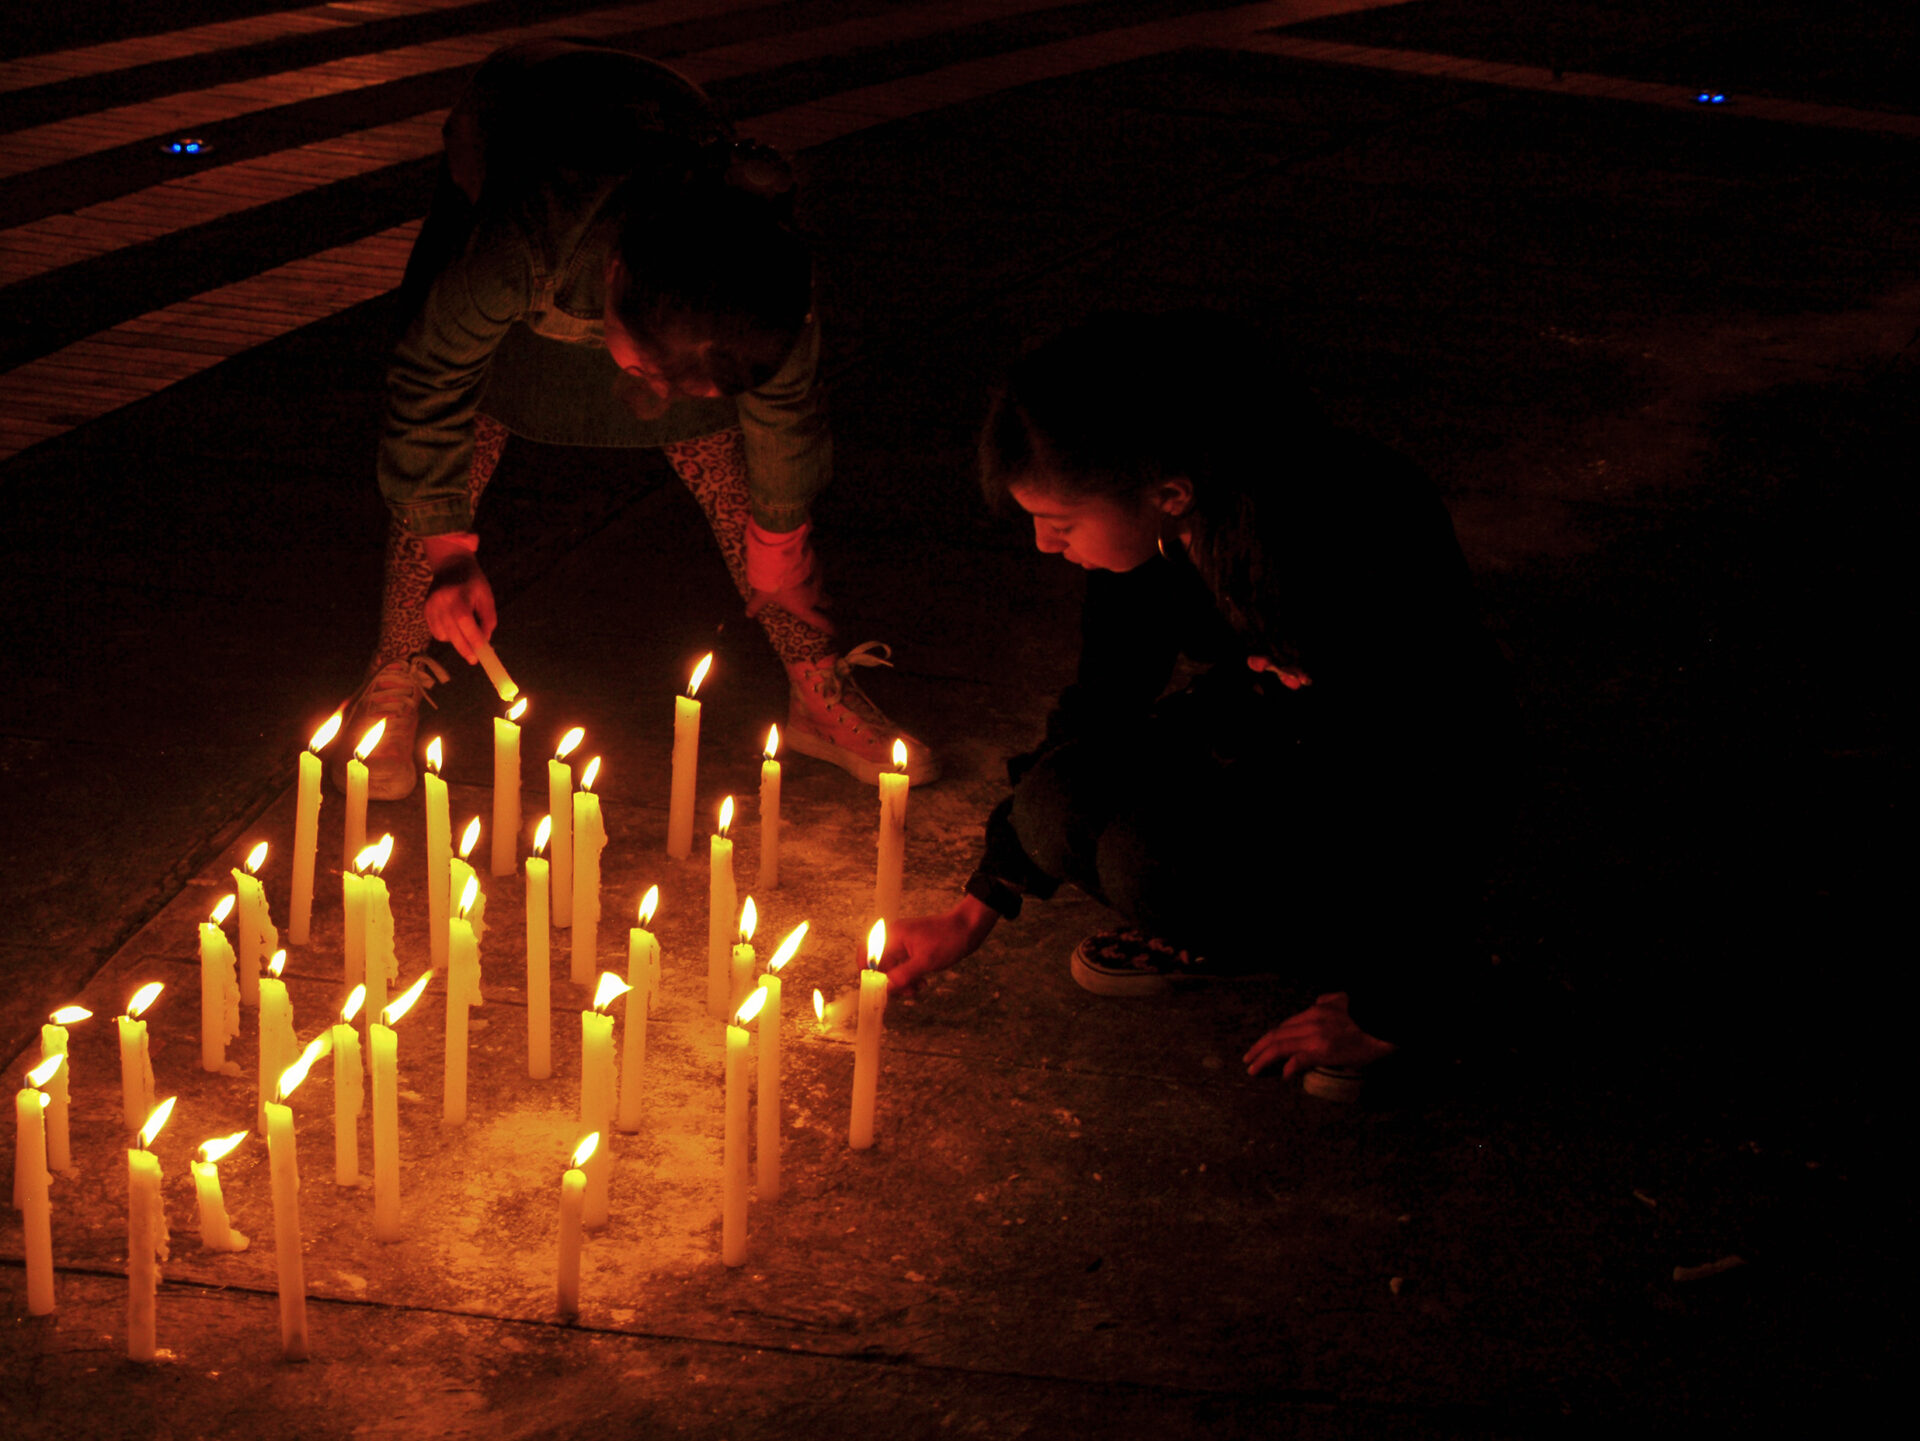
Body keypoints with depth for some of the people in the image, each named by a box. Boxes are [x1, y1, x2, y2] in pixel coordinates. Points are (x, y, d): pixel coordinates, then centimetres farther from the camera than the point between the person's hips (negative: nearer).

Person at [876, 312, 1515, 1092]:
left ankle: (1342, 944, -3)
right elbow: (1103, 698, -1)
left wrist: (1387, 1019, -16)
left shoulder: (1360, 550, -37)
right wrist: (974, 911, 1)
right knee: (1060, 807, -20)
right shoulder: (1157, 526, -16)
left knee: (1154, 859, -29)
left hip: (1410, 789, -6)